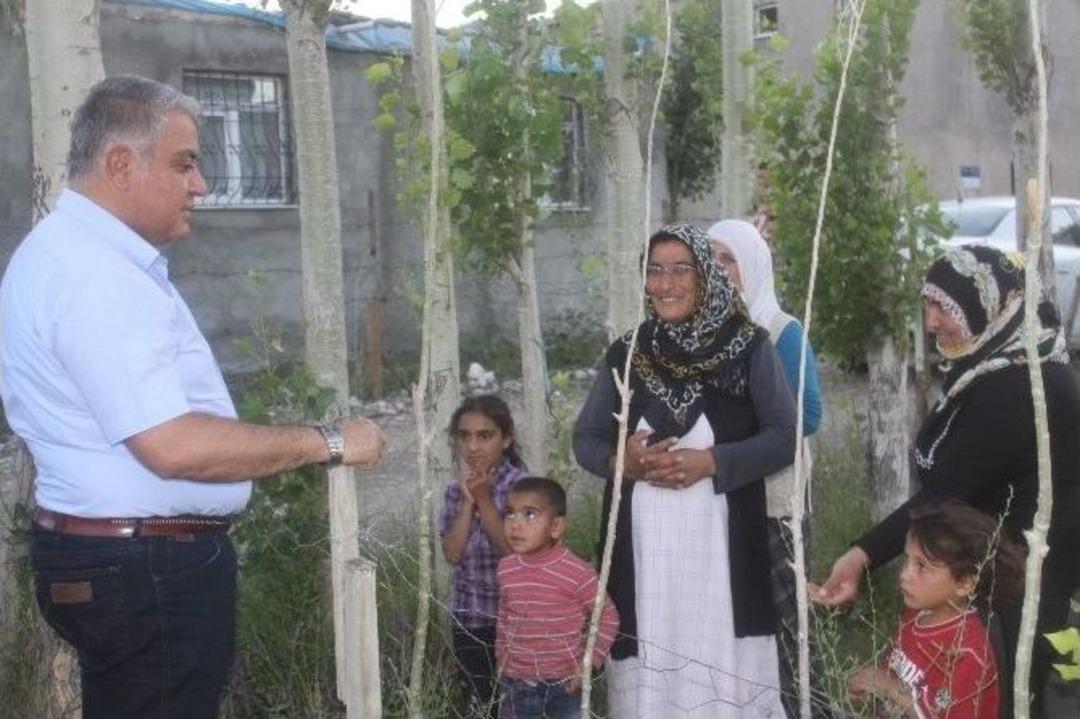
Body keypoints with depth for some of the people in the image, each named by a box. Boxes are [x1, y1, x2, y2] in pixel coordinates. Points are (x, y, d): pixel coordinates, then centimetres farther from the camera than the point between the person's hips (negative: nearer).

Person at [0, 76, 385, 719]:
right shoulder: (93, 274, -23)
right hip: (143, 570, -10)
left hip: (138, 556, 11)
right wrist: (328, 443, -19)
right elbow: (176, 446, -29)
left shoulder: (82, 254, 12)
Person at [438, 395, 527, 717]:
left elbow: (513, 550, -18)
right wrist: (467, 499, -15)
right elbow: (452, 553, -7)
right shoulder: (456, 489, 3)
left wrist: (484, 498, -18)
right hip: (467, 618, 5)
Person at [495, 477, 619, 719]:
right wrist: (502, 656, 12)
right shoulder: (506, 568, -1)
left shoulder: (578, 572, -17)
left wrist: (588, 662, -11)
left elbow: (607, 616, -7)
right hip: (517, 682, 4)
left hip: (565, 682, -4)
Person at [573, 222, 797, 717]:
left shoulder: (748, 346, 0)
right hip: (642, 542, 2)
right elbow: (585, 438, 13)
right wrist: (621, 461, -9)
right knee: (648, 673, 4)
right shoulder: (625, 353, 9)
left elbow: (785, 436, -2)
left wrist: (711, 462, -15)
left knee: (722, 667, -3)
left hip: (720, 539, -2)